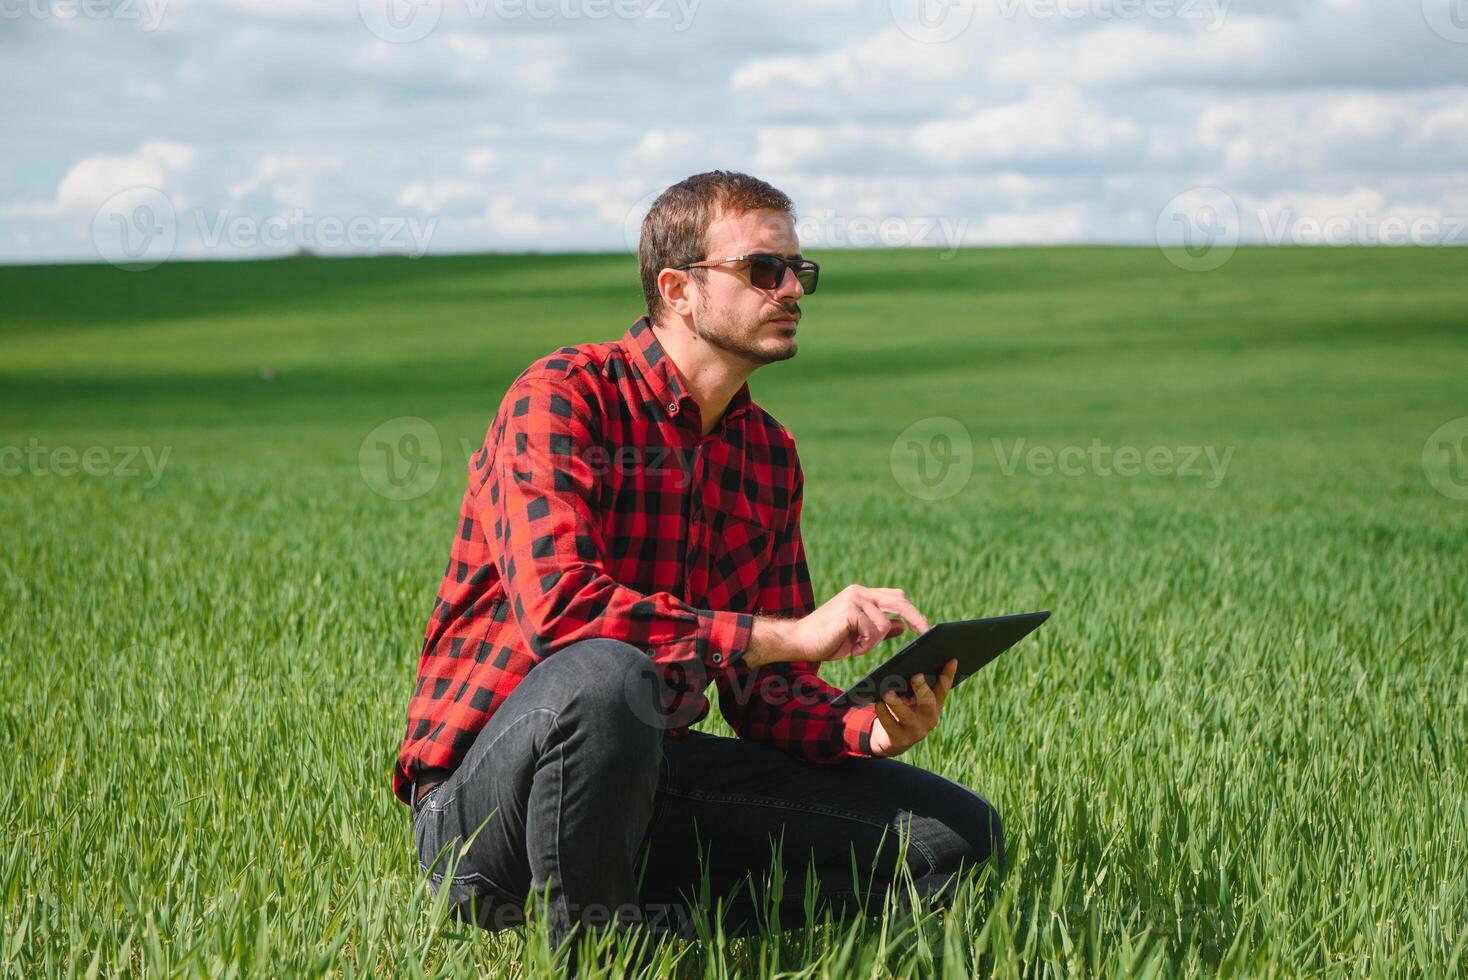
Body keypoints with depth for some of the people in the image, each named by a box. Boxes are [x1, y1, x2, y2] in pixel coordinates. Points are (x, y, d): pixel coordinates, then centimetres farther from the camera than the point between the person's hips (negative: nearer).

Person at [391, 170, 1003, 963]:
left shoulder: (770, 454, 9)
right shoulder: (562, 397, -13)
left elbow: (766, 692, 8)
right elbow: (558, 608, -30)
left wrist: (873, 729, -14)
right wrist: (793, 634, -30)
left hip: (641, 778, 7)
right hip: (478, 800, -7)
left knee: (958, 834, -1)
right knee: (605, 675, -41)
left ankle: (649, 923, -6)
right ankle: (588, 947, -15)